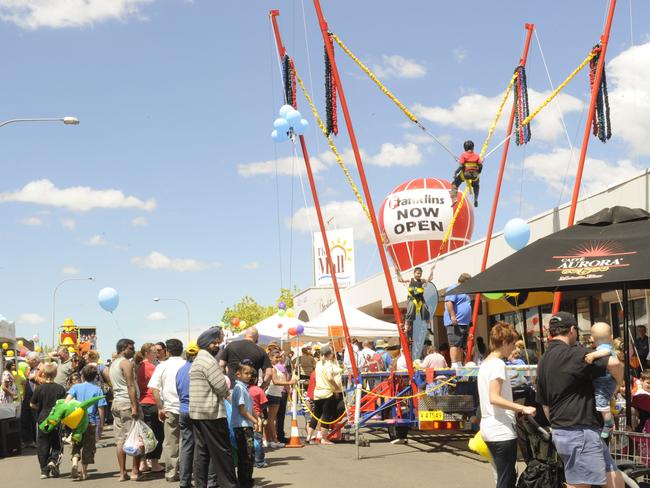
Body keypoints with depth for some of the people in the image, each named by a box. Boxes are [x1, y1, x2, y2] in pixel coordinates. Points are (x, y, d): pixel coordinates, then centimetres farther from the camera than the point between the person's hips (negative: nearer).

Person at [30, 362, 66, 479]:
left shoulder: (39, 388, -6)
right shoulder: (60, 389, -6)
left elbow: (32, 405, -1)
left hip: (42, 420, 0)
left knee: (42, 446, 9)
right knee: (57, 445, 12)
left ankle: (44, 470, 7)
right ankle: (53, 461, -13)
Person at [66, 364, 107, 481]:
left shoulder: (76, 387, 3)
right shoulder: (97, 390, -1)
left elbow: (68, 398, -13)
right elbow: (100, 408, -2)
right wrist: (101, 423, 7)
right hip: (91, 421, -1)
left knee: (76, 445, 13)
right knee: (88, 447, 10)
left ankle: (74, 464, -11)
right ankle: (84, 471, 13)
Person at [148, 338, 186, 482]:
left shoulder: (162, 366, 1)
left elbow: (154, 389, -5)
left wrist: (160, 408, -1)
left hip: (170, 408, 0)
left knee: (170, 443, 8)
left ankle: (171, 473, 11)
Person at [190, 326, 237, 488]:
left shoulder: (196, 360, 19)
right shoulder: (208, 360, -13)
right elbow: (222, 387, -17)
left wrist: (223, 391, 6)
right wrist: (226, 391, 4)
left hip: (196, 413, 9)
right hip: (212, 413, -9)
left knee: (201, 450, 10)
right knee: (222, 451, -4)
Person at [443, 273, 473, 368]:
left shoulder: (464, 292, 26)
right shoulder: (453, 289, -6)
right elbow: (449, 302, -19)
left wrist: (469, 322, 29)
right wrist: (453, 316, -27)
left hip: (464, 324, 10)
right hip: (455, 324, -10)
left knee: (462, 346, 8)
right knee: (455, 345, -15)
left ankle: (460, 365, 11)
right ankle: (454, 365, -21)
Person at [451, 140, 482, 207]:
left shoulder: (463, 155, -5)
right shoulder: (477, 155, 4)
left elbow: (461, 166, -13)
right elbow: (480, 165, -2)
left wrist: (455, 172, -3)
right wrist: (478, 172, 16)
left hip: (465, 174, -3)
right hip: (475, 175, 3)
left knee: (454, 184, 15)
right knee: (476, 186, 34)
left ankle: (454, 198, -5)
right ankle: (476, 199, 16)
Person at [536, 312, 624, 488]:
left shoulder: (544, 360, 14)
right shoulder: (573, 354, -14)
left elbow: (545, 404, 20)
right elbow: (614, 363, -26)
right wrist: (616, 386, -6)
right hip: (580, 432, -9)